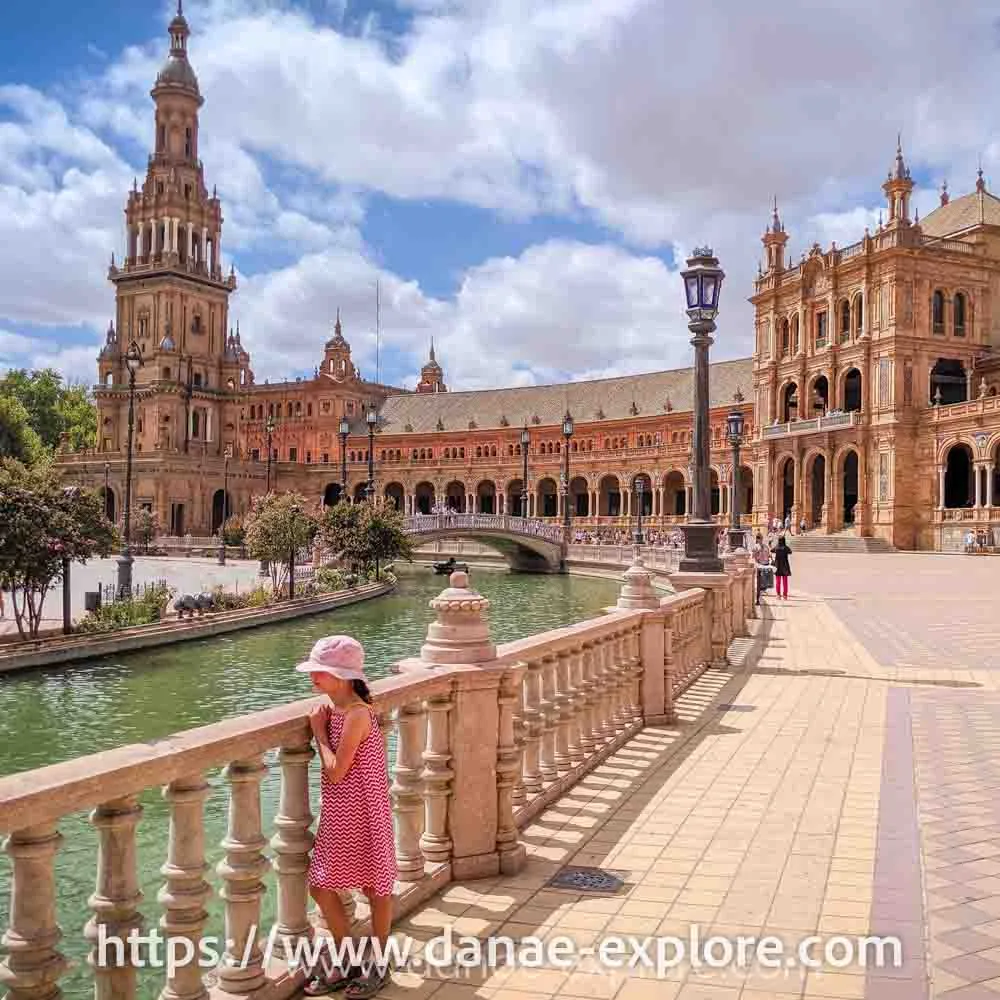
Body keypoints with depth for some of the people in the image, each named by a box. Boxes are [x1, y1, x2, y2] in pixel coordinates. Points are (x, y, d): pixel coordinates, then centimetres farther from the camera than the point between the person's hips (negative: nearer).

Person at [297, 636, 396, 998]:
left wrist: (319, 731, -15)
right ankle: (347, 963, 29)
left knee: (376, 887, 9)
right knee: (321, 886, 12)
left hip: (362, 816, -9)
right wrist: (322, 726, 1)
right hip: (338, 815, 9)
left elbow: (336, 771, -22)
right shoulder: (334, 708, 4)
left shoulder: (356, 714, -22)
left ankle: (378, 965, 27)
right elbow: (334, 771, 10)